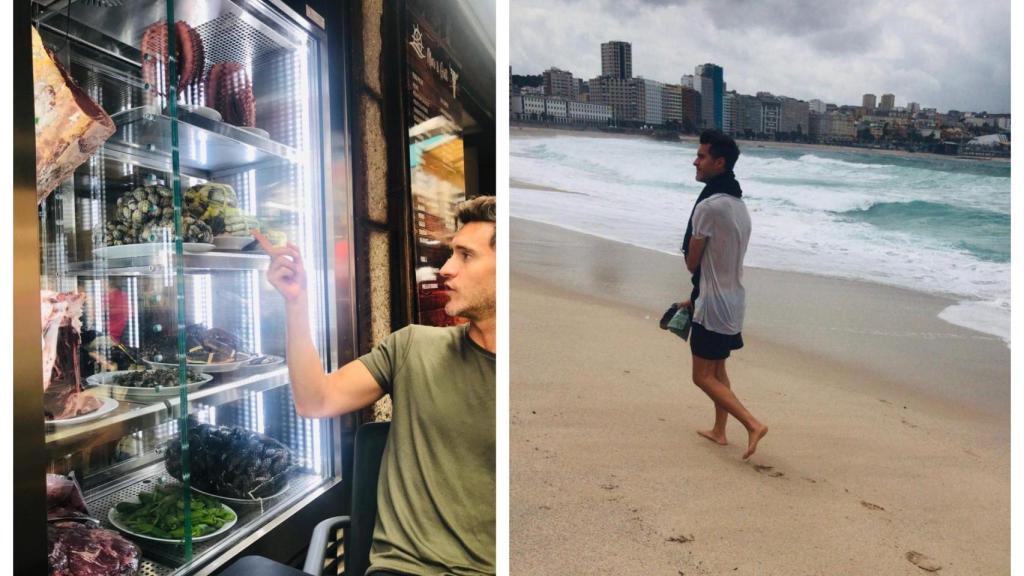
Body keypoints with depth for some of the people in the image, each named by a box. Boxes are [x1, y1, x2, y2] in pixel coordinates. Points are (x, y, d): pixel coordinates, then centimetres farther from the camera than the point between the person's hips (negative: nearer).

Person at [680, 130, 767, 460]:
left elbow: (692, 263, -13)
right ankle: (719, 430, 29)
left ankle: (752, 425, -4)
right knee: (718, 369, 19)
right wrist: (696, 297, 18)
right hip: (732, 299, 9)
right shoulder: (738, 203, 9)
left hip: (714, 303, -9)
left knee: (703, 376, 0)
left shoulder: (709, 205, -21)